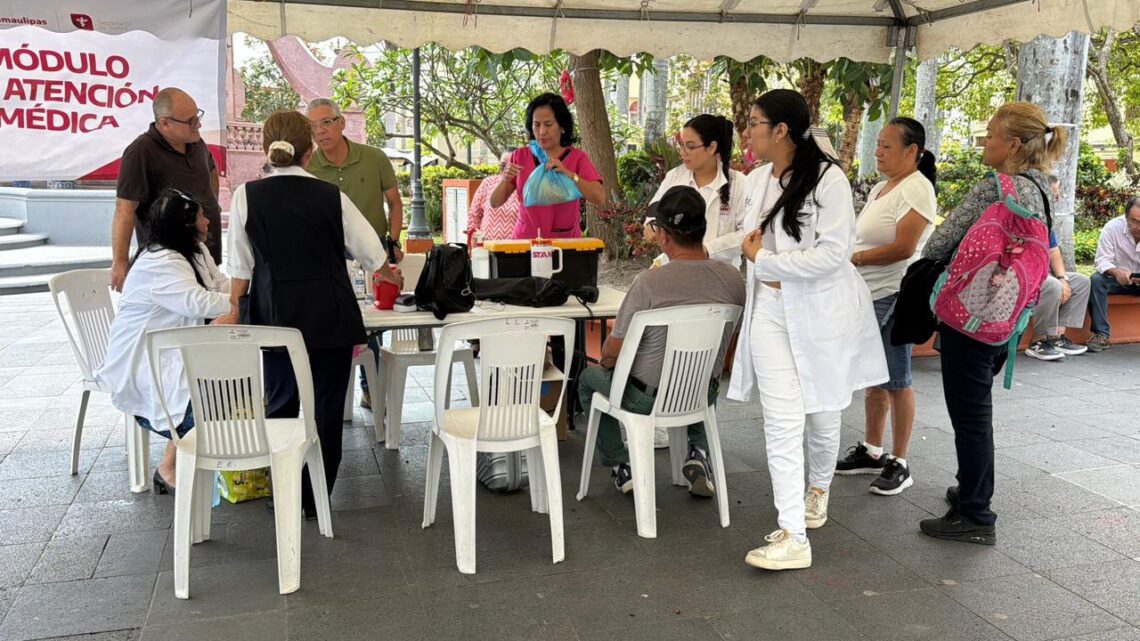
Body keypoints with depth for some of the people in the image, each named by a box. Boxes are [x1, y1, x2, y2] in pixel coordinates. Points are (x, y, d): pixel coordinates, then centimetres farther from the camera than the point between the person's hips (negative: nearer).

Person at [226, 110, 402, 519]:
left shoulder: (247, 196, -1)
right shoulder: (331, 196, 0)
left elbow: (241, 266, 1)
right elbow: (372, 254, 5)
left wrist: (236, 309, 11)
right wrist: (389, 274, 25)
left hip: (276, 314, 0)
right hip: (331, 313, 0)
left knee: (281, 403, 11)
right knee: (327, 406, 7)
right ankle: (317, 498, 14)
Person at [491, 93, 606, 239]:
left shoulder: (577, 157, 1)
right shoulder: (520, 156, 5)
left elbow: (599, 198, -12)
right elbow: (495, 203, 4)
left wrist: (568, 174, -22)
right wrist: (505, 181, -15)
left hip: (565, 240, -1)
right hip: (525, 240, 1)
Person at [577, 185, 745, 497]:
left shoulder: (649, 282, -25)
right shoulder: (733, 279, -11)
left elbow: (611, 354, -17)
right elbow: (725, 342, 5)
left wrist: (607, 361, 7)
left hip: (647, 399, -4)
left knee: (589, 378, 25)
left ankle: (620, 465, 22)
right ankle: (699, 454, 21)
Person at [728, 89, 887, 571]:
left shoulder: (828, 179, -14)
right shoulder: (756, 181, 6)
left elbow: (833, 253, -20)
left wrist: (763, 261, -16)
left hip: (821, 313, -4)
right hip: (771, 310, 4)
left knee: (821, 415, 12)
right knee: (782, 422, -4)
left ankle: (818, 487, 44)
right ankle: (793, 536, 0)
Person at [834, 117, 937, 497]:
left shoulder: (916, 189, -12)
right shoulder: (880, 189, 15)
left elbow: (903, 248, -20)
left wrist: (854, 259, -15)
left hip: (894, 297, -8)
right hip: (868, 295, 8)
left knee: (895, 381, -1)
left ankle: (899, 464, 9)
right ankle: (872, 451, 26)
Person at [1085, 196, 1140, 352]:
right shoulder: (1112, 227, -15)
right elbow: (1103, 260, -17)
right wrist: (1117, 272, -41)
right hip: (1117, 278, -1)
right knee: (1096, 280, -30)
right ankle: (1101, 333, -28)